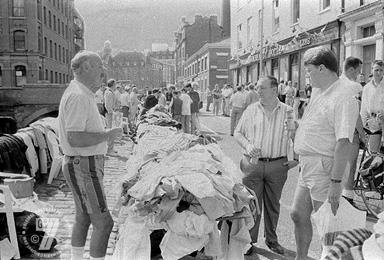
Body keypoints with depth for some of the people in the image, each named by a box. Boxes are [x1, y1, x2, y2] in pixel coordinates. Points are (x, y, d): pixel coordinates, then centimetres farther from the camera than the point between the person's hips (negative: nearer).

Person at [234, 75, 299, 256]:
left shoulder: (287, 111, 3)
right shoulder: (251, 110, 5)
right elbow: (238, 132, 9)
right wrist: (247, 146, -9)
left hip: (277, 165, 0)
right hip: (253, 164, 0)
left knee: (273, 205, 12)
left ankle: (271, 239, 28)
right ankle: (249, 240, 15)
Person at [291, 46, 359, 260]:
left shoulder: (344, 96, -19)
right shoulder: (320, 92, 12)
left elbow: (344, 142, -26)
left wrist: (336, 181, -28)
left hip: (325, 167, -10)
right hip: (308, 164, 10)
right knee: (299, 215, 17)